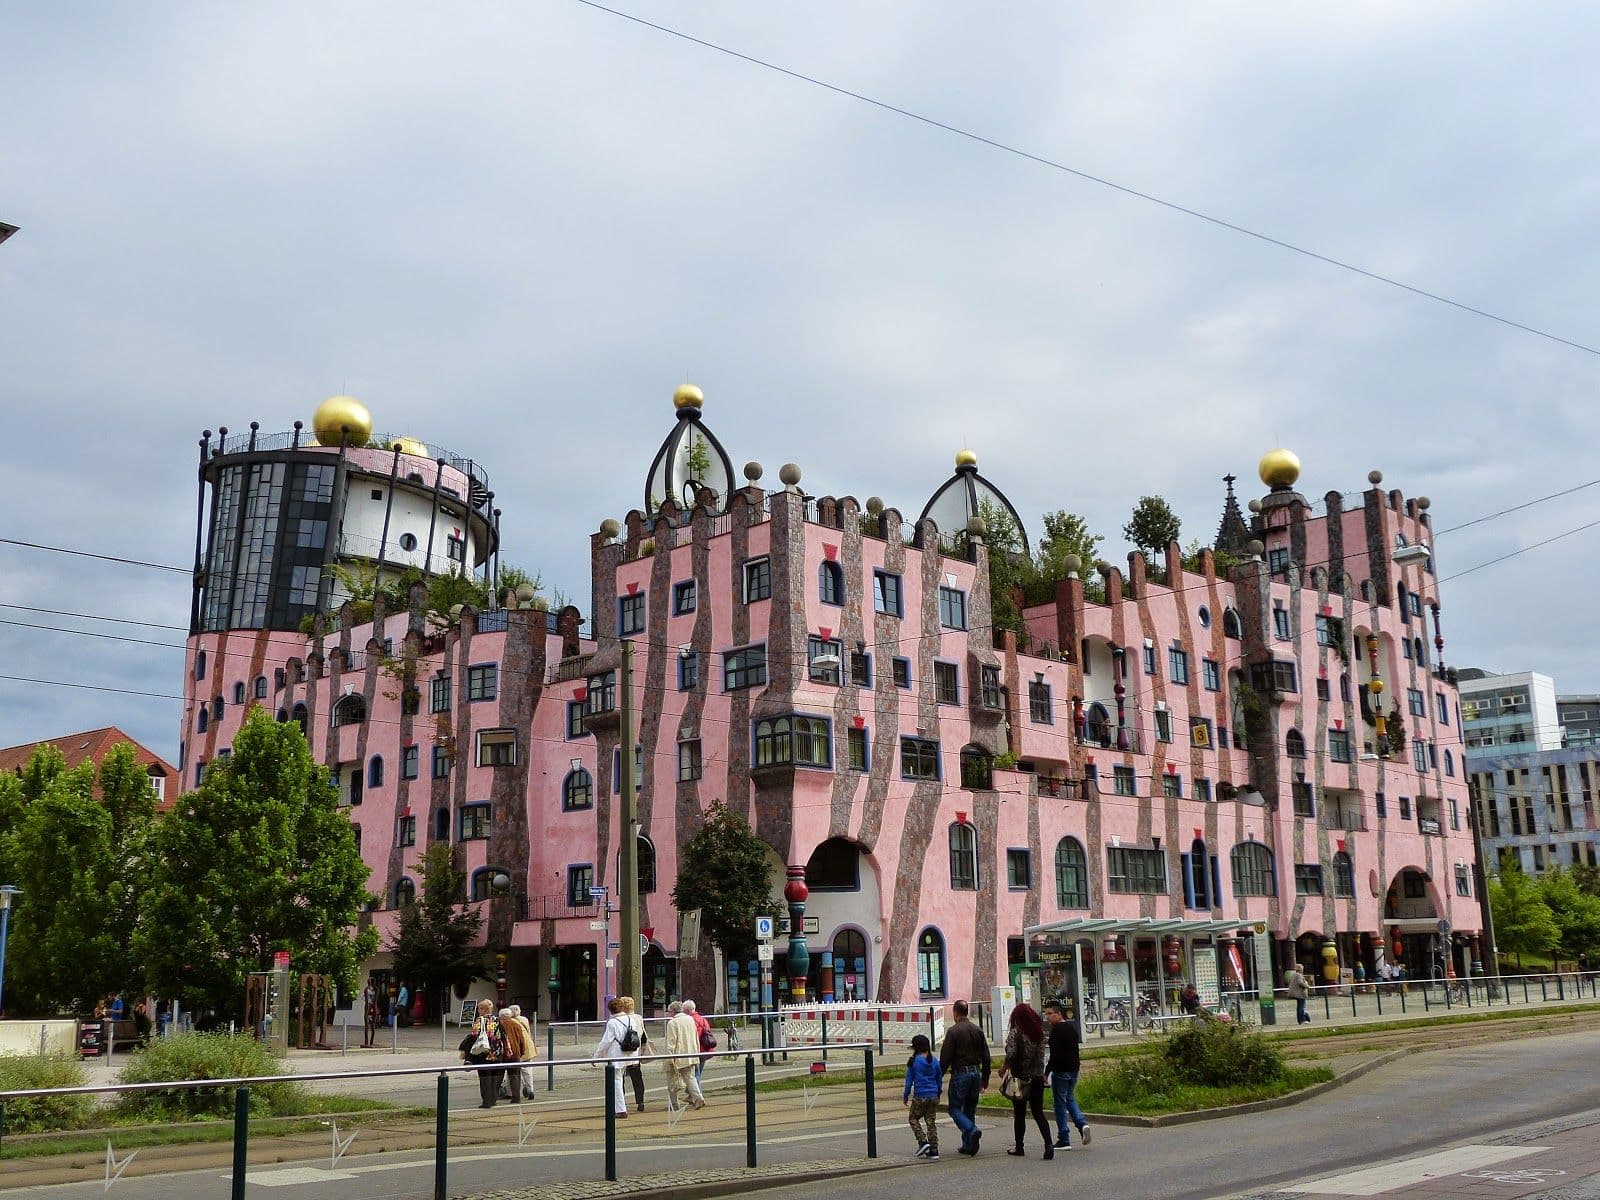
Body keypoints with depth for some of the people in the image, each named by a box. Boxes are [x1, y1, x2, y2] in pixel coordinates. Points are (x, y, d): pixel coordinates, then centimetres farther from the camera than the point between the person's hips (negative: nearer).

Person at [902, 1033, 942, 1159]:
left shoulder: (913, 1061, -8)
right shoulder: (935, 1061, 4)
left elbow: (909, 1080, -3)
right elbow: (939, 1079, 12)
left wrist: (905, 1096, 6)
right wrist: (938, 1094, 25)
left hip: (919, 1097, -4)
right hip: (933, 1096, 4)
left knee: (913, 1118, 14)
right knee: (931, 1122, 9)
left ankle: (923, 1141, -2)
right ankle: (934, 1150, 7)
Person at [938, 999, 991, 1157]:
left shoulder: (953, 1031, -10)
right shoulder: (977, 1030, 8)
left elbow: (945, 1058, -12)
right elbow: (986, 1057, 11)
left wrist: (938, 1077, -4)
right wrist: (985, 1079, 18)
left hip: (960, 1074, -6)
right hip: (976, 1072, 6)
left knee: (955, 1109, 2)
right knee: (970, 1109, 14)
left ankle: (972, 1130, -22)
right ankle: (968, 1145, 13)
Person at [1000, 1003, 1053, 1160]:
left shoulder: (1015, 1033, -13)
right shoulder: (1040, 1032, 3)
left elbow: (1011, 1056, -16)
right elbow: (1041, 1056, 6)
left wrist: (1004, 1069, -1)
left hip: (1020, 1078, -4)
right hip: (1037, 1078, 4)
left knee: (1019, 1114, 8)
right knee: (1038, 1113, 7)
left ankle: (1019, 1147, 17)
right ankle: (1049, 1144, -10)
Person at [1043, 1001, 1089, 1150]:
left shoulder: (1056, 1030, -15)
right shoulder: (1072, 1027, 11)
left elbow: (1054, 1055, -21)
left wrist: (1046, 1072, -18)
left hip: (1061, 1071, -8)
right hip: (1074, 1070, 8)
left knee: (1060, 1104, 0)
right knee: (1070, 1099, 22)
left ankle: (1064, 1140, 3)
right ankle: (1082, 1124, 0)